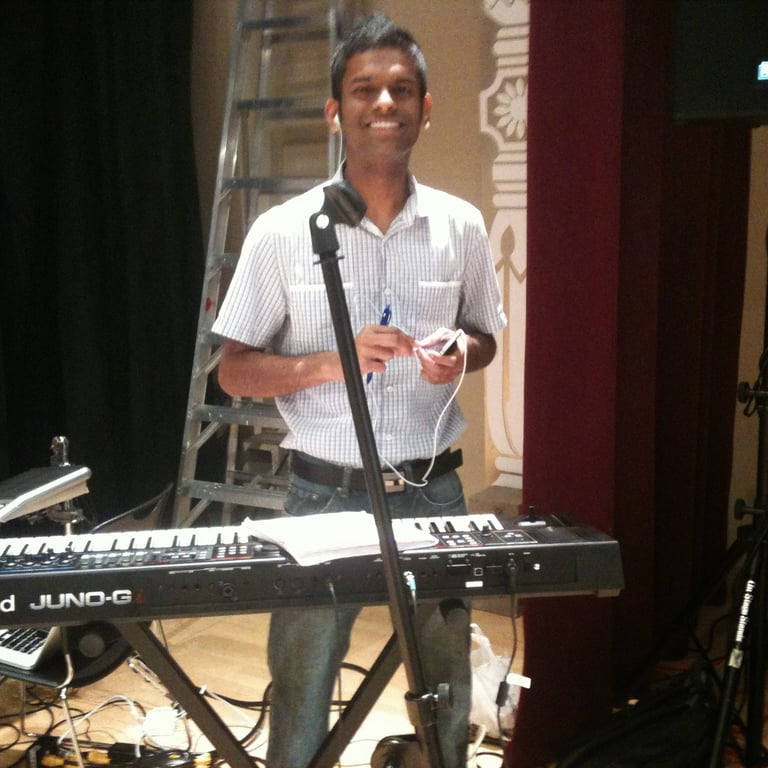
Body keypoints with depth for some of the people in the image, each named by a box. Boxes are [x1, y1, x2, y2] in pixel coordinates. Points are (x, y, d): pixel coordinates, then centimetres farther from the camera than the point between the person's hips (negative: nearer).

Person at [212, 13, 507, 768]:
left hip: (432, 489, 2)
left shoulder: (460, 226, 0)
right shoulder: (283, 231, -7)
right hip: (325, 492, -2)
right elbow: (234, 371, -3)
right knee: (300, 692, 12)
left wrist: (460, 355, -10)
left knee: (446, 690, 16)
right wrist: (331, 361, -20)